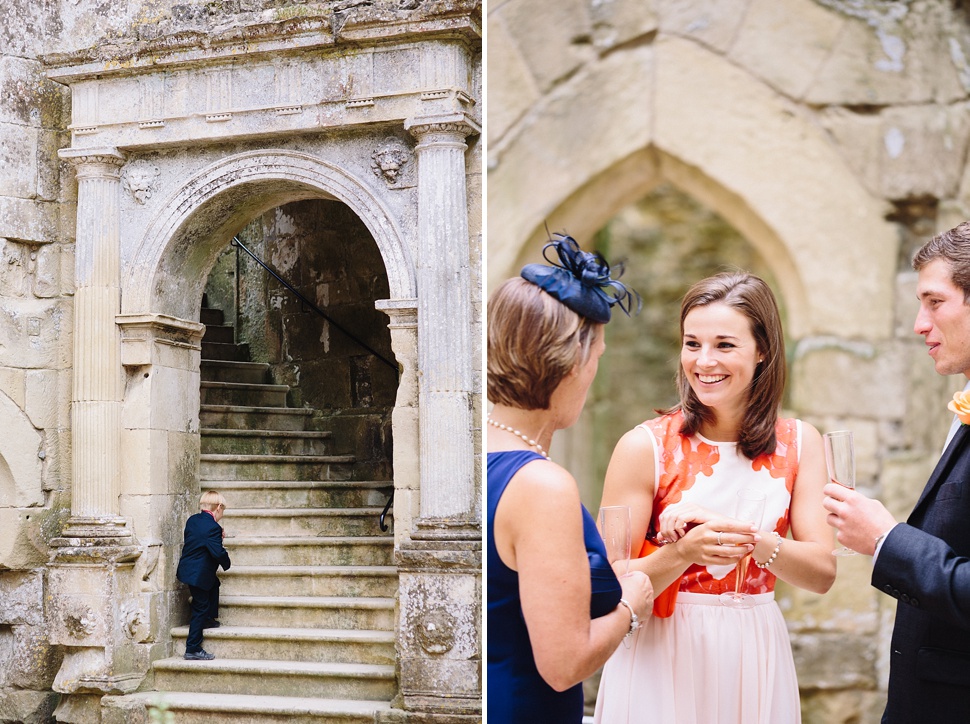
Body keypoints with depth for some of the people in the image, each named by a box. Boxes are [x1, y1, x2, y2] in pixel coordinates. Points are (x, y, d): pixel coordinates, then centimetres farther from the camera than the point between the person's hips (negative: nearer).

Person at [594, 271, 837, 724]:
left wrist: (747, 539, -22)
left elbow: (822, 574, -6)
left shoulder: (798, 444, 0)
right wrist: (685, 551, -27)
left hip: (756, 661, 3)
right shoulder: (645, 447, -10)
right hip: (663, 665, -2)